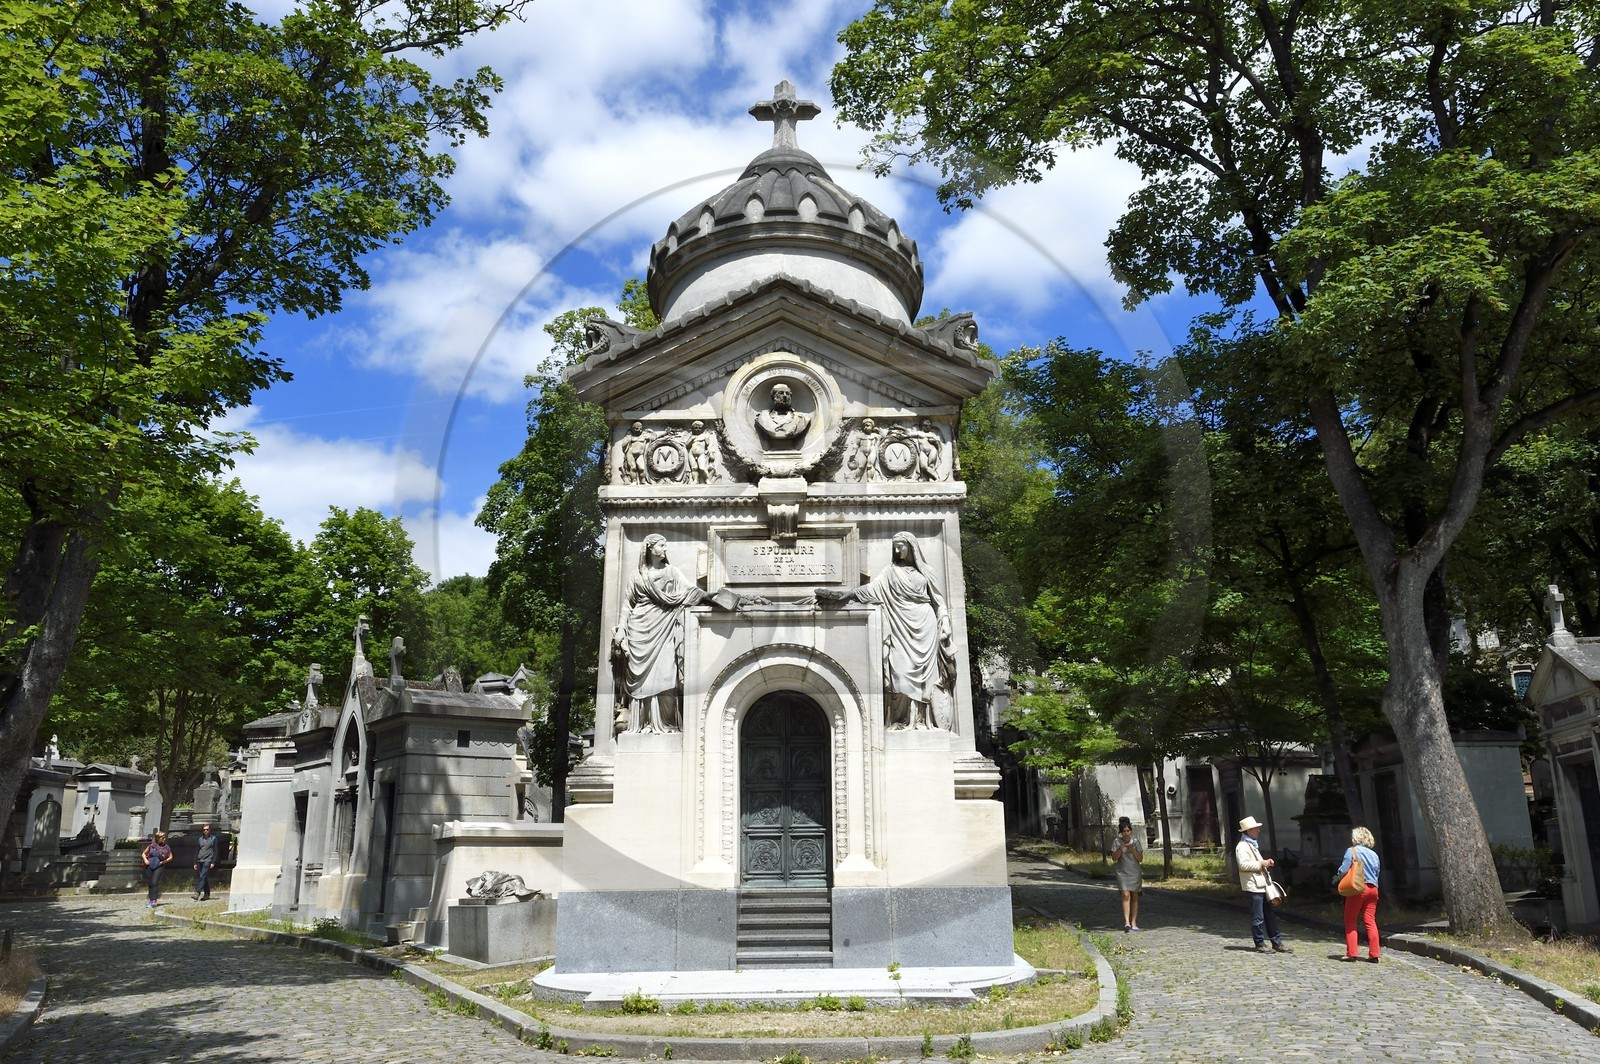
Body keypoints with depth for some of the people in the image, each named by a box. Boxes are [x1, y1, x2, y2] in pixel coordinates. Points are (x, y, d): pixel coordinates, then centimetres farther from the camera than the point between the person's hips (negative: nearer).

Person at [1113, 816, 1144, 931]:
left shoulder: (1135, 842, 2)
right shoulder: (1117, 842, -1)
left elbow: (1140, 859, 1)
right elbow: (1114, 858, -4)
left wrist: (1133, 850, -15)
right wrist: (1120, 849, -19)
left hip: (1135, 873, 2)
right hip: (1122, 873, -2)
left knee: (1134, 897, 4)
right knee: (1126, 895, -14)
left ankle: (1134, 922, 9)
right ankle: (1126, 922, -21)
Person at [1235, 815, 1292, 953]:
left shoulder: (1253, 845, 21)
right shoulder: (1242, 846, -12)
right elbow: (1243, 864, -23)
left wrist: (1266, 863, 13)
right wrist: (1261, 863, -17)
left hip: (1261, 885, 10)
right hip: (1253, 887, -10)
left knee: (1270, 916, 12)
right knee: (1257, 917, -3)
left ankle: (1277, 943, 17)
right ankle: (1260, 945, 4)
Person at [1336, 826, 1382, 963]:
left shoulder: (1352, 851, -4)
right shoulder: (1374, 854, 14)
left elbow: (1344, 869, -11)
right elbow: (1377, 874, 17)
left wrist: (1336, 879, 6)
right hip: (1372, 889, 6)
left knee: (1350, 921, 2)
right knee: (1370, 921, 7)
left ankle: (1352, 953, -1)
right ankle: (1374, 954, 4)